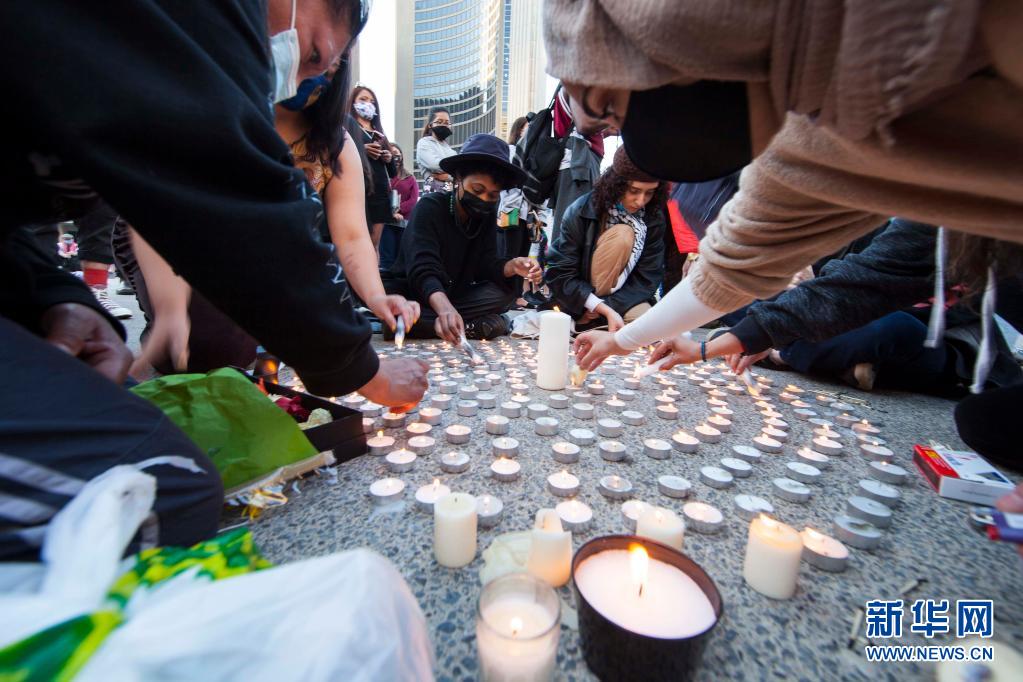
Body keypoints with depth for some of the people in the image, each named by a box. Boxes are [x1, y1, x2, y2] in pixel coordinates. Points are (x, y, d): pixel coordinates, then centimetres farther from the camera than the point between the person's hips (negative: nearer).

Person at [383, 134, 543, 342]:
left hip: (452, 295, 4)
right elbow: (423, 271, -31)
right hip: (410, 292, -4)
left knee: (504, 292, -18)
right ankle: (473, 327, -28)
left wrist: (512, 266, -32)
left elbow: (486, 263, -8)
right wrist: (445, 308, -51)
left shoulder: (487, 215, -1)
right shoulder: (430, 207, -18)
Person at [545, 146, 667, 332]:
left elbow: (648, 277, -10)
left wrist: (610, 308, -23)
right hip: (578, 299, -3)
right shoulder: (581, 211, -19)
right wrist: (606, 310, -28)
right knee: (622, 235, -26)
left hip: (621, 298, 3)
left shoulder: (654, 218, -9)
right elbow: (560, 275, -19)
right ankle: (583, 321, -17)